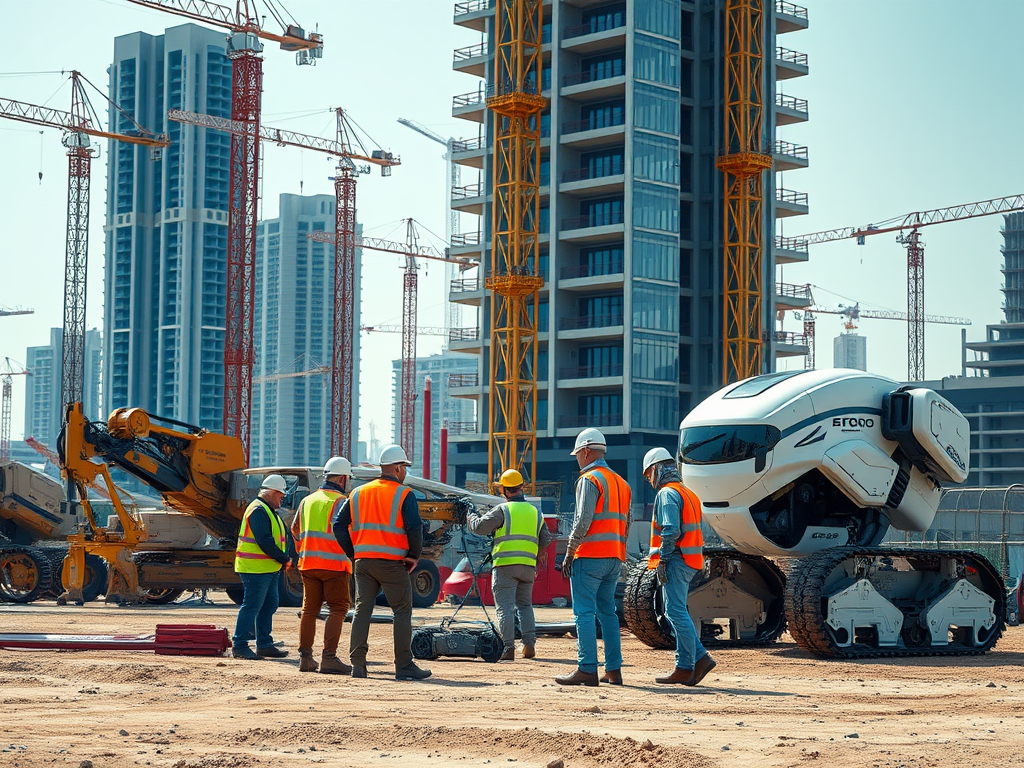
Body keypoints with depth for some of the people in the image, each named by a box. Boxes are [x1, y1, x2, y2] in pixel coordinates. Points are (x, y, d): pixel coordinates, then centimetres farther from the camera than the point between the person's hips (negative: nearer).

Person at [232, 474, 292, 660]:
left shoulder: (268, 511, 20)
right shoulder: (258, 510, -14)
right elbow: (264, 541, -21)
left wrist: (283, 559, 6)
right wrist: (284, 559, -15)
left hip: (269, 569, 11)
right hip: (256, 569, -11)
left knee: (269, 605, 12)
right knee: (252, 606, -8)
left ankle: (264, 645, 18)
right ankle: (239, 645, -4)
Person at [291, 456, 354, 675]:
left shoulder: (307, 501, 15)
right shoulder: (340, 501, -6)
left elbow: (295, 530, 21)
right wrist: (351, 559, 0)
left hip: (308, 564, 6)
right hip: (334, 564, -6)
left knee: (309, 609, 11)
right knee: (338, 609, -3)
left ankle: (305, 657, 10)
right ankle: (329, 658, -12)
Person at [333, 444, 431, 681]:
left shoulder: (358, 493, 13)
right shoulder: (404, 495, -5)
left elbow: (339, 525, 10)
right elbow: (414, 527, -14)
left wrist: (353, 553, 13)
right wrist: (414, 555, -1)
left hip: (363, 562, 5)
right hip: (392, 563, -5)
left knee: (362, 611, 8)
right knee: (402, 612, 2)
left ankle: (357, 664, 5)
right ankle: (404, 666, 0)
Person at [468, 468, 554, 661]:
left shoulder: (503, 509, -3)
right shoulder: (536, 512, 13)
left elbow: (479, 527, -6)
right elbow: (545, 541, 15)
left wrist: (471, 516, 13)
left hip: (505, 565, -5)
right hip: (528, 566, 5)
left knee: (505, 608, -4)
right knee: (525, 605, 18)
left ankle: (508, 648, -12)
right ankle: (529, 645, 10)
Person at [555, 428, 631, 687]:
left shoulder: (589, 479, -7)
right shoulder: (621, 483, 18)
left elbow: (583, 521, -15)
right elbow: (626, 523, 17)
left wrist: (569, 554, -10)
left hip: (590, 556, -8)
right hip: (615, 558, 8)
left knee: (584, 612, -8)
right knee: (607, 612, 12)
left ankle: (587, 669, -13)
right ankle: (613, 669, 9)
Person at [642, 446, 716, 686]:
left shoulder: (667, 494, -10)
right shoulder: (688, 494, 20)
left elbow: (670, 531, -21)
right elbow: (697, 531, 21)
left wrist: (662, 560, -16)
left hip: (676, 561, -10)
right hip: (690, 562, 10)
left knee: (676, 613, -7)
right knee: (676, 612, 12)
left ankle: (685, 668, -6)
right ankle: (700, 658, 7)